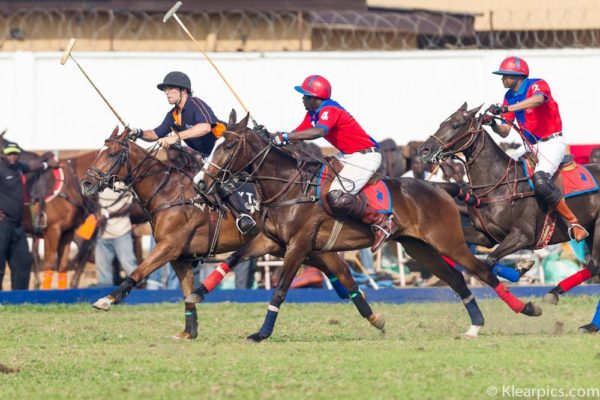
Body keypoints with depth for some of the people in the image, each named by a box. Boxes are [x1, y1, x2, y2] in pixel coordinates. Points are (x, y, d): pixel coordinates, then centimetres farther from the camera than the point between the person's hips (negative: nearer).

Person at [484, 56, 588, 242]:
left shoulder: (537, 85, -13)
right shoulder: (509, 97, 9)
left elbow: (538, 99, -40)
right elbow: (504, 132, 9)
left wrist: (505, 109, -47)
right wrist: (493, 124, -14)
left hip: (552, 142, -9)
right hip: (530, 146, 9)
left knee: (540, 182, -29)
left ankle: (573, 223, -23)